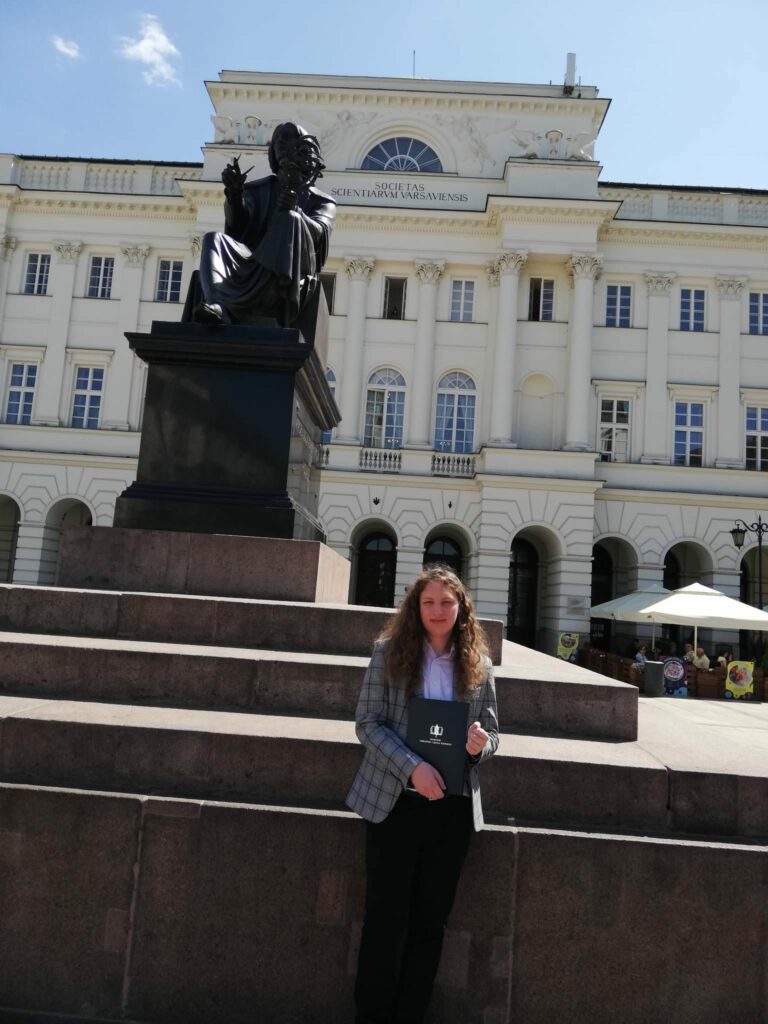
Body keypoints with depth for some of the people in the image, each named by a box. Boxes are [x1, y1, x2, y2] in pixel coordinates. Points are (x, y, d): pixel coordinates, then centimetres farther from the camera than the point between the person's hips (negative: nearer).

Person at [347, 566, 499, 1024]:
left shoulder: (478, 663, 3)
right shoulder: (390, 651, -4)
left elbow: (491, 733, 9)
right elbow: (368, 722, -8)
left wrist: (480, 744, -15)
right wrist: (413, 767, -20)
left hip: (453, 807, 3)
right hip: (396, 801, -2)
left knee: (431, 921, 13)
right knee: (385, 917, 8)